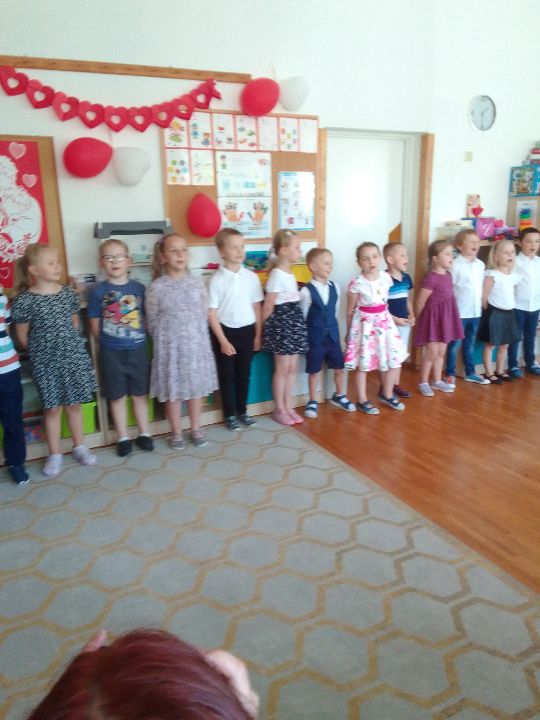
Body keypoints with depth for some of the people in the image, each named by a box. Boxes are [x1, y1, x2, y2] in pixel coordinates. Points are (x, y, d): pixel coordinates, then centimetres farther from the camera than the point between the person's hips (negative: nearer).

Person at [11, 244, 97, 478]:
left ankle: (79, 447, 29)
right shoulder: (25, 301, -12)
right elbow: (22, 336, -4)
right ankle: (55, 454, 22)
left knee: (74, 404, 12)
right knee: (52, 408, 7)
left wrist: (69, 345, 6)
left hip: (73, 357, 3)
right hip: (46, 362, -3)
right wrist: (42, 350, 2)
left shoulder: (68, 293, 0)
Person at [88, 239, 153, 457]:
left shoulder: (139, 288, -2)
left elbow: (146, 318, 3)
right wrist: (108, 343, 2)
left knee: (140, 394, 12)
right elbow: (95, 326, 0)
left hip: (137, 350, 1)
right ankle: (123, 438, 24)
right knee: (117, 396, 10)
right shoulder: (98, 292, -5)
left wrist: (136, 338, -4)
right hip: (111, 353, -1)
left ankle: (144, 433, 28)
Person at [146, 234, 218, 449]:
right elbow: (152, 322, -2)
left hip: (197, 344, 3)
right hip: (170, 348, -2)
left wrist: (197, 336, 5)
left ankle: (196, 429, 30)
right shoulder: (156, 288, -8)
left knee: (197, 388, 12)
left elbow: (204, 314, 6)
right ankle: (176, 432, 26)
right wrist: (165, 340, 1)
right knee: (173, 390, 8)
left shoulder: (197, 282, 0)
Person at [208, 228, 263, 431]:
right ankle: (230, 414, 23)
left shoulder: (251, 277, 0)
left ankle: (242, 411, 30)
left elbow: (257, 308, 6)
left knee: (244, 374, 14)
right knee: (227, 376, 9)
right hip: (225, 331, -3)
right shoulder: (216, 280, -11)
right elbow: (212, 314, -10)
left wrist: (258, 335, 5)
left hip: (247, 331, 3)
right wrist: (223, 340, -12)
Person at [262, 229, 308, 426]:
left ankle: (288, 407, 23)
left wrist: (297, 323, 15)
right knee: (282, 368, 1)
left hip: (294, 322, 8)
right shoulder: (277, 275, -15)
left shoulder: (290, 275, 12)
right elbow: (268, 307, -12)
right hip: (281, 323, -8)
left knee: (291, 368, 12)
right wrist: (265, 328, -4)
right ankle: (279, 410, 14)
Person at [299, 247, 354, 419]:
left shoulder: (335, 288, 0)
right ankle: (312, 402, 24)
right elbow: (302, 317, -7)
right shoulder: (306, 291, -14)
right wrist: (305, 336, -3)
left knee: (339, 367, 14)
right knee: (314, 371, 8)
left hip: (332, 334, 5)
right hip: (314, 337, -4)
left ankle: (339, 396, 36)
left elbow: (335, 312, 10)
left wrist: (331, 327, 10)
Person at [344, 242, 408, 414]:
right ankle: (362, 400, 20)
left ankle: (387, 394, 29)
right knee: (363, 364, 5)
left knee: (394, 359, 8)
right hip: (365, 324, -5)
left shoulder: (386, 277, -2)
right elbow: (350, 310, -6)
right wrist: (349, 332, -1)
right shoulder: (357, 283, -15)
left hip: (384, 322, 5)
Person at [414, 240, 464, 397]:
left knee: (441, 352, 15)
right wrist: (420, 320, -4)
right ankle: (423, 383, 11)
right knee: (431, 353, -3)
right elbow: (420, 302, -15)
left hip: (445, 316, 8)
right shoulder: (431, 277, -19)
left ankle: (437, 381, 27)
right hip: (434, 316, -8)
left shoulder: (448, 275, 7)